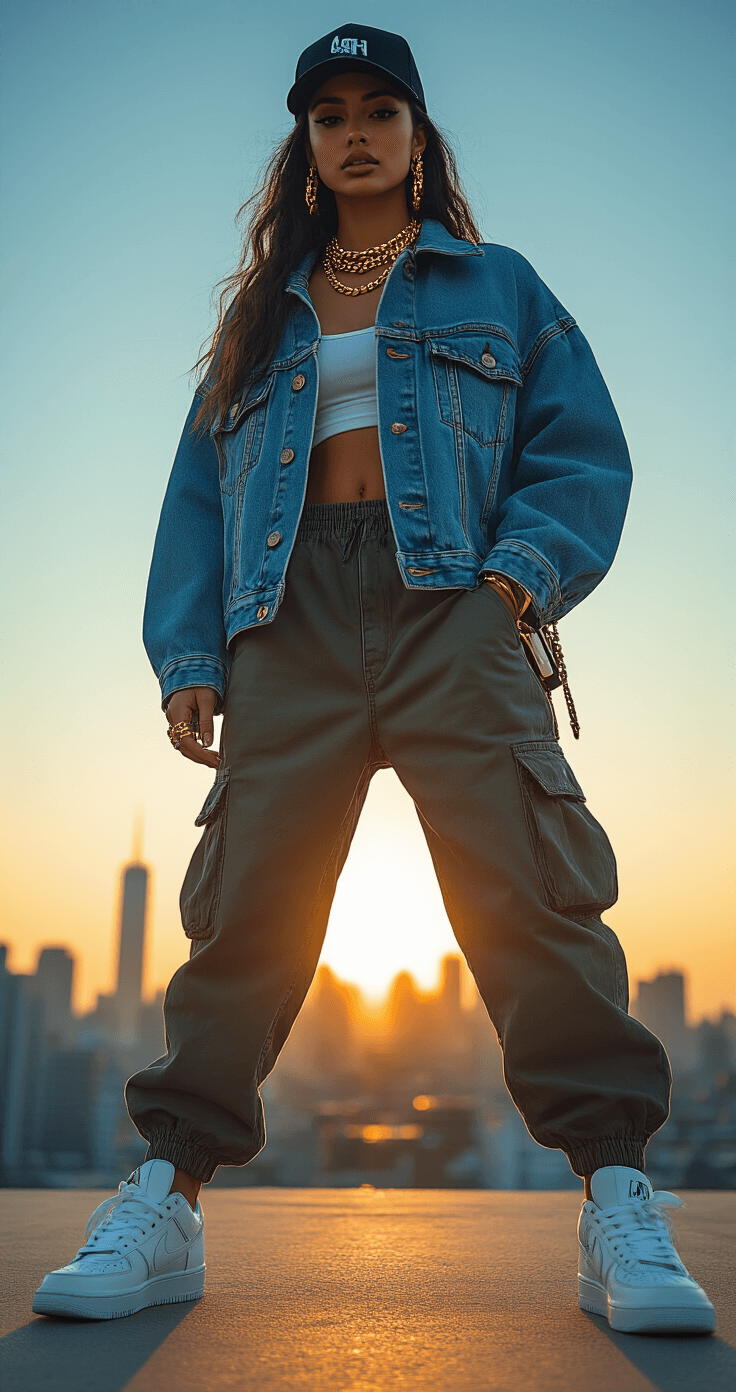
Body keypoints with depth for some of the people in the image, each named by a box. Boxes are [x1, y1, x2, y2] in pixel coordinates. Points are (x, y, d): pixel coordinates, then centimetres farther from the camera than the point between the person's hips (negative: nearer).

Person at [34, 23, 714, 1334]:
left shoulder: (495, 286, 22)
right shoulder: (259, 313, 27)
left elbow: (581, 450, 11)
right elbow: (197, 492, 19)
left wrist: (521, 567, -9)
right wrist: (186, 655, 4)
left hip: (448, 601, -2)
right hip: (289, 616, 2)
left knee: (528, 888, -14)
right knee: (246, 898, -6)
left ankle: (618, 1203, -9)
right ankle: (165, 1200, 1)